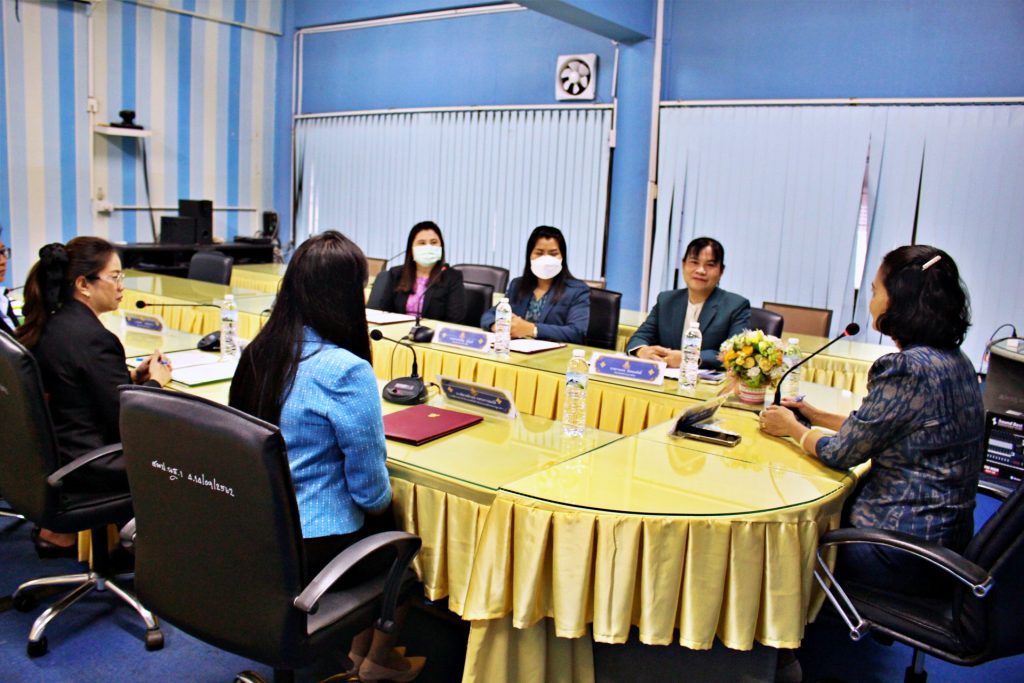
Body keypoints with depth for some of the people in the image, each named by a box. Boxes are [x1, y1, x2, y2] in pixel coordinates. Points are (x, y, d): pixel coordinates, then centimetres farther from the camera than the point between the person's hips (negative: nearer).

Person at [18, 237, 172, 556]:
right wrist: (154, 382, -4)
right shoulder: (93, 338, -23)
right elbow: (126, 419, -19)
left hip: (50, 453, 9)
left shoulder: (46, 326, 3)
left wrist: (133, 376, 4)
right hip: (85, 463, -8)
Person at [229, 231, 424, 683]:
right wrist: (383, 503, 4)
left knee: (378, 522, 28)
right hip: (315, 548, -7)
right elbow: (369, 487, -18)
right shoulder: (345, 371, -24)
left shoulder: (257, 353, -1)